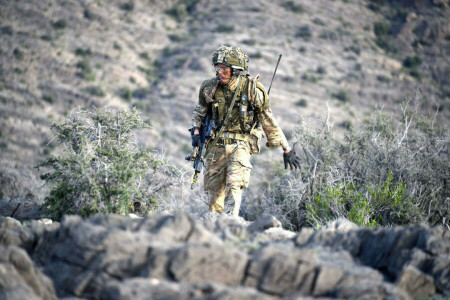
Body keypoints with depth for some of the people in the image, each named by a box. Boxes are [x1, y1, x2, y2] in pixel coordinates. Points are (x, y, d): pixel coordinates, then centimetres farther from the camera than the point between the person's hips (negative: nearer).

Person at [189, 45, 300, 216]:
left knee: (235, 185, -24)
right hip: (216, 145, 3)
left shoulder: (253, 90, -8)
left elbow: (269, 122, 1)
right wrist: (196, 131, -2)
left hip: (241, 144, -3)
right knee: (214, 191, 5)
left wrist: (287, 150, 5)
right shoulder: (210, 88, 0)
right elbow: (199, 113, 18)